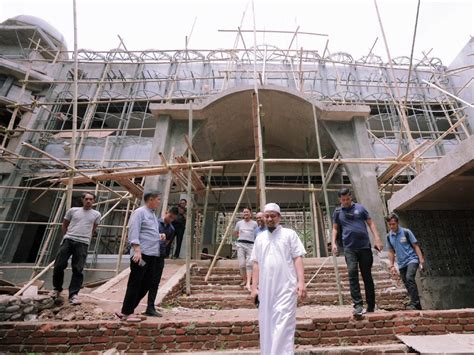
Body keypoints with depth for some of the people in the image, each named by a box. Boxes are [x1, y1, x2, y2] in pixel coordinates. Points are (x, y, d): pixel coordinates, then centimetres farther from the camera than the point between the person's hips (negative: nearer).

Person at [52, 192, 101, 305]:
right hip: (68, 240, 1)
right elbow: (64, 225, 19)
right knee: (59, 265, 2)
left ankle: (73, 294, 6)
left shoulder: (96, 214, 9)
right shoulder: (72, 210, 9)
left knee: (78, 270, -2)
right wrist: (67, 236, 13)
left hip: (83, 243, -1)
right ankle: (57, 289, 26)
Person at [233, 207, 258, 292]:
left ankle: (248, 284, -16)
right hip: (240, 244, 2)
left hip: (250, 245, -2)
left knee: (249, 263, -13)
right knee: (242, 264, -2)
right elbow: (235, 233, 23)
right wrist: (241, 237, 10)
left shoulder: (254, 223, 5)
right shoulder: (239, 223, 10)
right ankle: (244, 280, 17)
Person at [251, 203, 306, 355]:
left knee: (283, 325, -6)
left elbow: (297, 258, -1)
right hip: (265, 289, 4)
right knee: (266, 325, 12)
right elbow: (256, 263, 13)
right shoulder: (260, 238, 13)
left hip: (286, 287, -4)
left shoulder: (289, 234, 3)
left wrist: (301, 282, -11)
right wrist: (254, 287, 9)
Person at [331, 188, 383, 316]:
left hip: (365, 246, 0)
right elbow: (335, 228, 13)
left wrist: (377, 239, -1)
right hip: (349, 248, 0)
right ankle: (358, 305, -11)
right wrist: (333, 243, 0)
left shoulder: (360, 208, 7)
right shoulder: (337, 212, 8)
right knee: (352, 272, -16)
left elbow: (370, 223, 9)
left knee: (367, 275, 7)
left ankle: (371, 306, 20)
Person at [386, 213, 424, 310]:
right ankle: (417, 306, 20)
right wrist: (392, 266, 5)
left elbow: (416, 246, -3)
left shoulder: (406, 232, -7)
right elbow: (391, 252, 10)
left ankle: (414, 303, -20)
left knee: (409, 278, -25)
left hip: (412, 260, -5)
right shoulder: (389, 236, 4)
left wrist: (421, 259, -11)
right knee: (407, 285, 7)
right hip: (401, 264, 5)